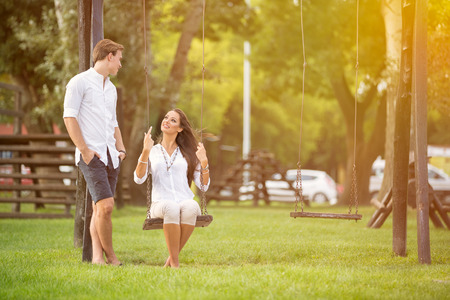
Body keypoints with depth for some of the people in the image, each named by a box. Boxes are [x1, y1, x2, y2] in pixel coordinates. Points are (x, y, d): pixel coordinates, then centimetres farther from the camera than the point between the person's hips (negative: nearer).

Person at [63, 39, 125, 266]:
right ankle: (110, 256, -5)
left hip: (110, 155, 7)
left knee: (100, 207, 4)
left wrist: (121, 149, 14)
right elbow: (69, 117, -8)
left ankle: (97, 255, 4)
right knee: (106, 205, -16)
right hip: (91, 155, -7)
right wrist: (84, 150, -14)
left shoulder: (111, 89, 22)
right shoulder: (80, 82, -1)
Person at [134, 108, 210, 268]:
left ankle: (171, 260, -26)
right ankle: (175, 263, -36)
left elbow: (203, 186, 12)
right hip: (160, 204, -1)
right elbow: (139, 179, -1)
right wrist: (145, 151, -11)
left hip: (186, 201, 1)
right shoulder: (153, 151, 16)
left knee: (190, 207, -36)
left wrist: (204, 162, -4)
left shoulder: (188, 153, 18)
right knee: (171, 208, -38)